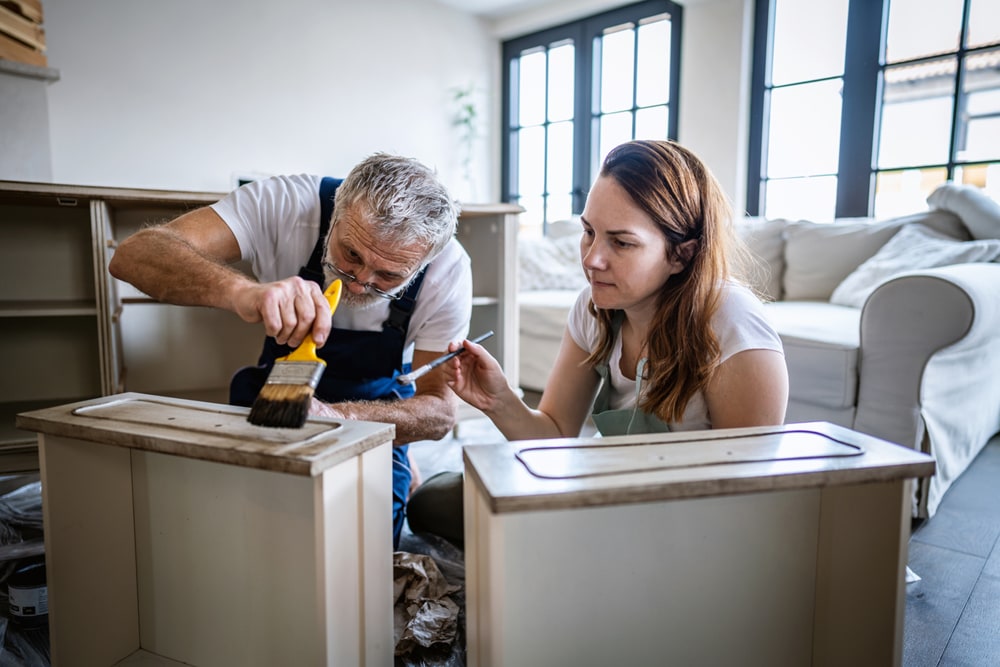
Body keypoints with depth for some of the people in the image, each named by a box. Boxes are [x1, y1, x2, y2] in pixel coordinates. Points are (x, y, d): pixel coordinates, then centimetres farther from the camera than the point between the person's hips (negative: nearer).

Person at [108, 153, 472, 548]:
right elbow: (133, 255, -33)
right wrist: (241, 290, -54)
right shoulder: (286, 204, -27)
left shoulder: (448, 270, -25)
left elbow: (439, 411, -23)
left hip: (377, 416, 0)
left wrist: (335, 416, -41)